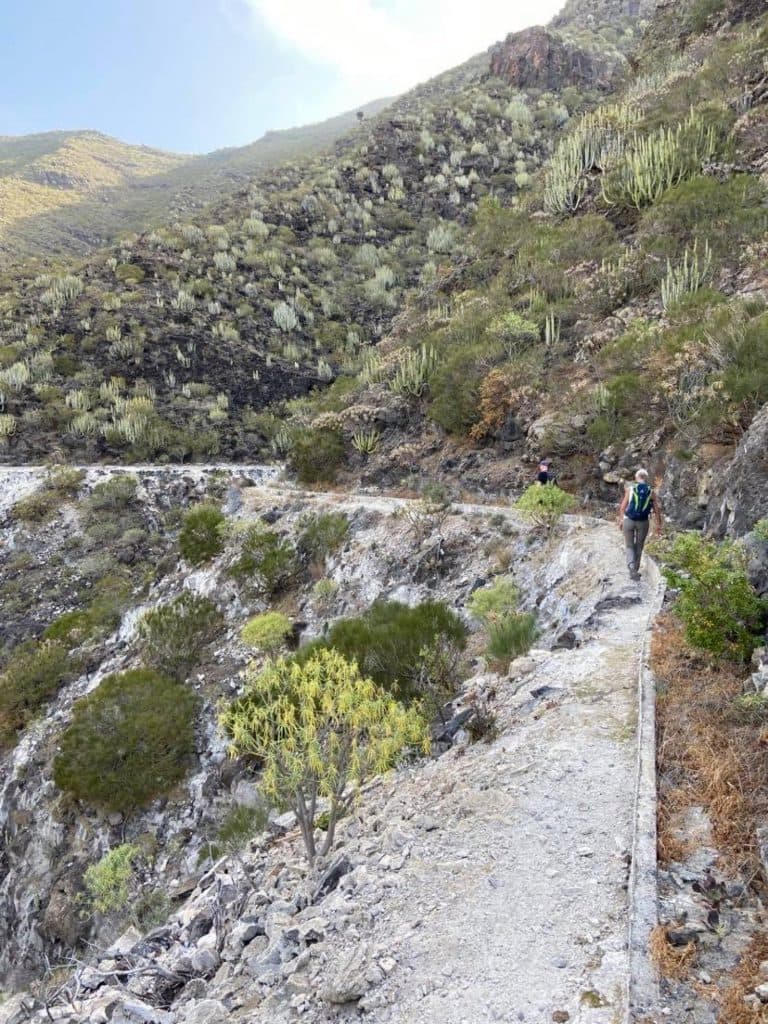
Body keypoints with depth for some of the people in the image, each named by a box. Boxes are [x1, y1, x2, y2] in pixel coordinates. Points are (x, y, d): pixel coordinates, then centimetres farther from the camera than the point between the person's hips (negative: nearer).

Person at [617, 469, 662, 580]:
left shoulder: (630, 489, -5)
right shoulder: (651, 492, -1)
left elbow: (623, 507, -5)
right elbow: (657, 509, -1)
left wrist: (621, 520, 5)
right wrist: (658, 524, 7)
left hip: (628, 521, -1)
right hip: (643, 522, 1)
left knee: (629, 546, 9)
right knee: (639, 546, 18)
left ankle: (632, 568, -13)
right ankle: (635, 569, 25)